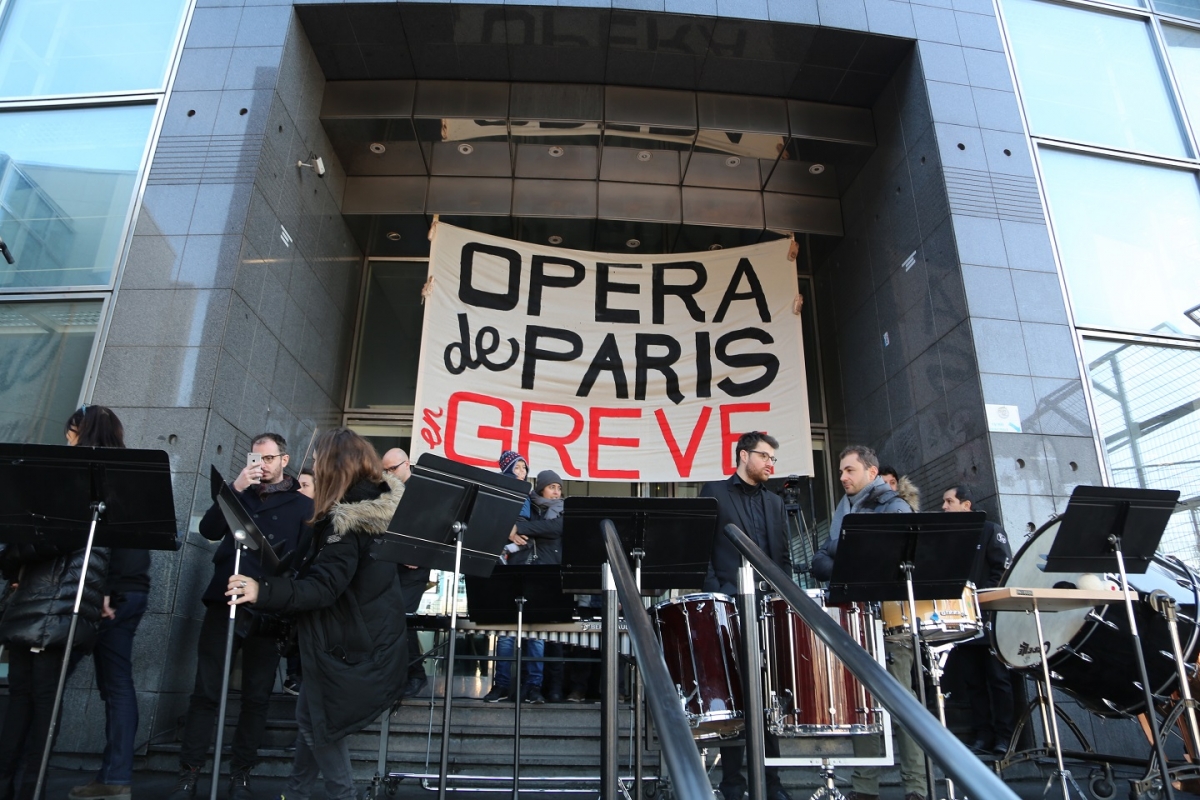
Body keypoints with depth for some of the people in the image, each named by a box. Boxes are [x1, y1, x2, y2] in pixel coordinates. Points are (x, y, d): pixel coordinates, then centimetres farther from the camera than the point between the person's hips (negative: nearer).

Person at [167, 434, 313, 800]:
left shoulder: (303, 505, 6)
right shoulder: (241, 492, 14)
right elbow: (209, 531, -1)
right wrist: (234, 488, -12)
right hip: (224, 602, 2)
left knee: (256, 696, 5)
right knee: (206, 691, 1)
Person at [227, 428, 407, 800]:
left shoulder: (346, 519, -26)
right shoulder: (382, 503, 1)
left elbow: (323, 587, -30)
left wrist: (264, 591, -38)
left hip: (348, 644, -9)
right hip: (373, 636, 9)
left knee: (318, 721, 9)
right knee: (313, 715, 21)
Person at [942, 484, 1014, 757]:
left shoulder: (990, 530, 3)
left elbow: (1004, 569, -7)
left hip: (989, 616, -5)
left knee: (998, 678, 1)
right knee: (972, 680, 5)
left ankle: (1003, 736, 5)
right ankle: (982, 735, 8)